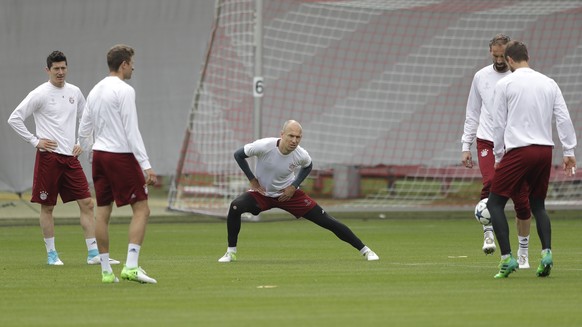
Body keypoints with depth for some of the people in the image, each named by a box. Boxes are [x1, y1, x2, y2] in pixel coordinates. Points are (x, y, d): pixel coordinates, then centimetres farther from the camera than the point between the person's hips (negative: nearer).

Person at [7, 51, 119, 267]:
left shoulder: (74, 93, 10)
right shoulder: (40, 94, -7)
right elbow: (14, 119, -8)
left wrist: (81, 143, 13)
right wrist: (35, 141, -10)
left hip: (70, 157, 5)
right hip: (48, 157, -5)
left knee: (86, 203, -2)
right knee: (47, 207, 1)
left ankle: (93, 254, 0)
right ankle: (51, 254, 12)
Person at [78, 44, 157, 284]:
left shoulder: (95, 91, 12)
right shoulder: (124, 91, -11)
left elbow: (83, 131, 17)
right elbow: (131, 131, -17)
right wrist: (146, 166, -17)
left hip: (99, 154, 8)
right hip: (121, 155, -8)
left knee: (103, 212, 8)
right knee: (141, 209, -4)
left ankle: (106, 271, 11)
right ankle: (131, 266, -14)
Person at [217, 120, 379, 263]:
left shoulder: (301, 155, -20)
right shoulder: (264, 146, -28)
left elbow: (307, 166, 6)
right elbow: (238, 154, -12)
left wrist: (294, 186, -6)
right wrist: (252, 180, -14)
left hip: (288, 194, 1)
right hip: (262, 193, -1)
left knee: (327, 221, -6)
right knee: (235, 206, -30)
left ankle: (364, 250, 6)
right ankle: (231, 252, -13)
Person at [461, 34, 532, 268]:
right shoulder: (481, 77, 8)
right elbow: (473, 114, 15)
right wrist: (466, 146, 11)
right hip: (487, 142, 1)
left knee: (521, 200, 0)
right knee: (490, 184, -25)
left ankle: (523, 251, 13)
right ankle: (488, 235, -12)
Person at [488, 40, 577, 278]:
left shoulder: (504, 84, -1)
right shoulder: (549, 83, 10)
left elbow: (498, 124, 1)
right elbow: (564, 119, 5)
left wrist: (498, 156, 10)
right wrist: (569, 152, 7)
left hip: (518, 151, -5)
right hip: (545, 150, 5)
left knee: (495, 203, 4)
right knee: (538, 205, 16)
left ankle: (507, 258, -8)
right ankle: (547, 252, -4)